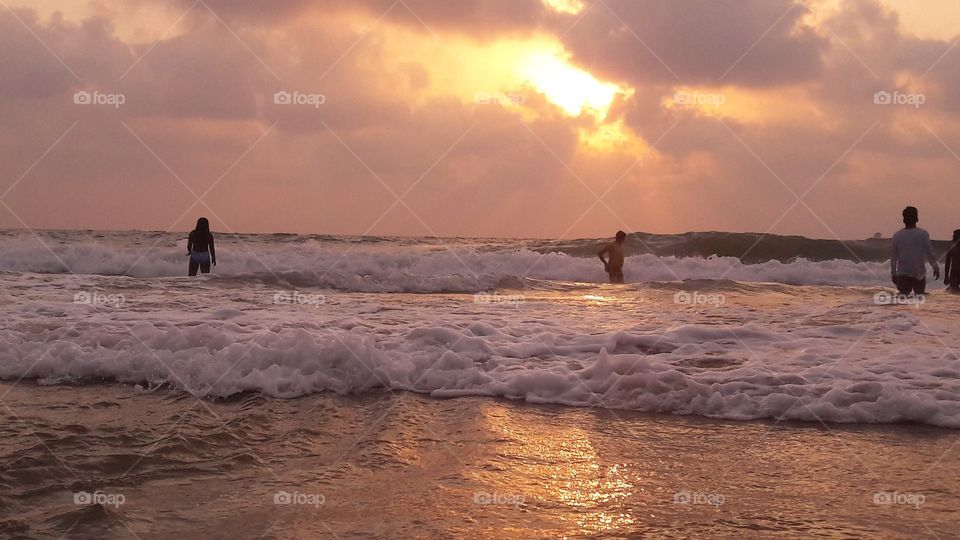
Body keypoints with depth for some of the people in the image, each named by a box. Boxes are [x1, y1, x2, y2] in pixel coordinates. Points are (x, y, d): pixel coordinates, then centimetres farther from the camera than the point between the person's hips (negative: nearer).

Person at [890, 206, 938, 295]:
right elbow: (929, 253, -6)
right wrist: (936, 268, 5)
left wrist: (893, 273, 13)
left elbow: (893, 256, 5)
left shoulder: (897, 235, 1)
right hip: (918, 274, -2)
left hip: (902, 274, 2)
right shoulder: (923, 234, -7)